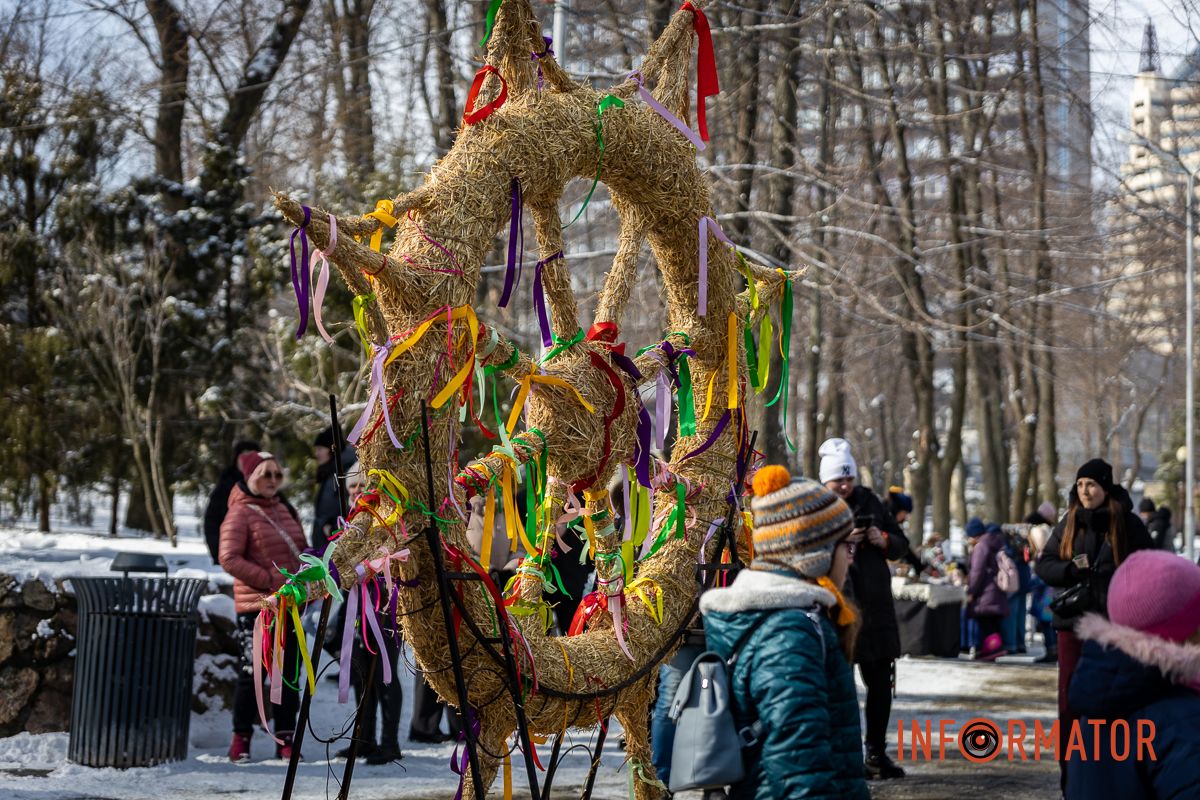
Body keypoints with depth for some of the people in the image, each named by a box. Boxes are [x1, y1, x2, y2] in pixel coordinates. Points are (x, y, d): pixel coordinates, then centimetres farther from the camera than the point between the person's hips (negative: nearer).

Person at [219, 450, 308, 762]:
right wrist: (270, 580, -19)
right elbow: (229, 558, -15)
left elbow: (299, 552, 24)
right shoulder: (241, 513, -6)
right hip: (256, 606, -7)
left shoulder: (285, 510, 15)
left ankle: (285, 740, 14)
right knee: (252, 671, -2)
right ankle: (241, 739, 9)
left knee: (289, 672, 7)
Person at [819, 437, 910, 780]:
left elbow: (902, 545, 15)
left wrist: (885, 541, -6)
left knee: (881, 681, 8)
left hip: (875, 607, 5)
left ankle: (876, 752, 18)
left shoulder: (869, 501, 10)